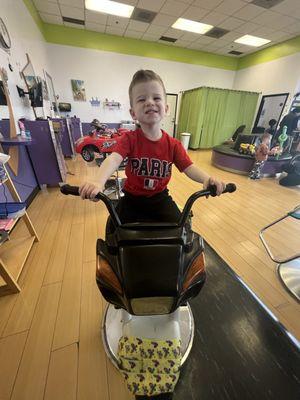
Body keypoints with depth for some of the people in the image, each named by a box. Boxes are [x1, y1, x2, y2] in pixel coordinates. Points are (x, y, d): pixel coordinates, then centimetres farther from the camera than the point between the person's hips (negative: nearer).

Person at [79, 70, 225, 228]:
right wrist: (99, 183, -49)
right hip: (132, 197, -1)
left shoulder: (173, 144, -7)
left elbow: (189, 167, -14)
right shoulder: (129, 139, -14)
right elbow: (113, 159, -30)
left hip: (160, 198, 2)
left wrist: (207, 179, -35)